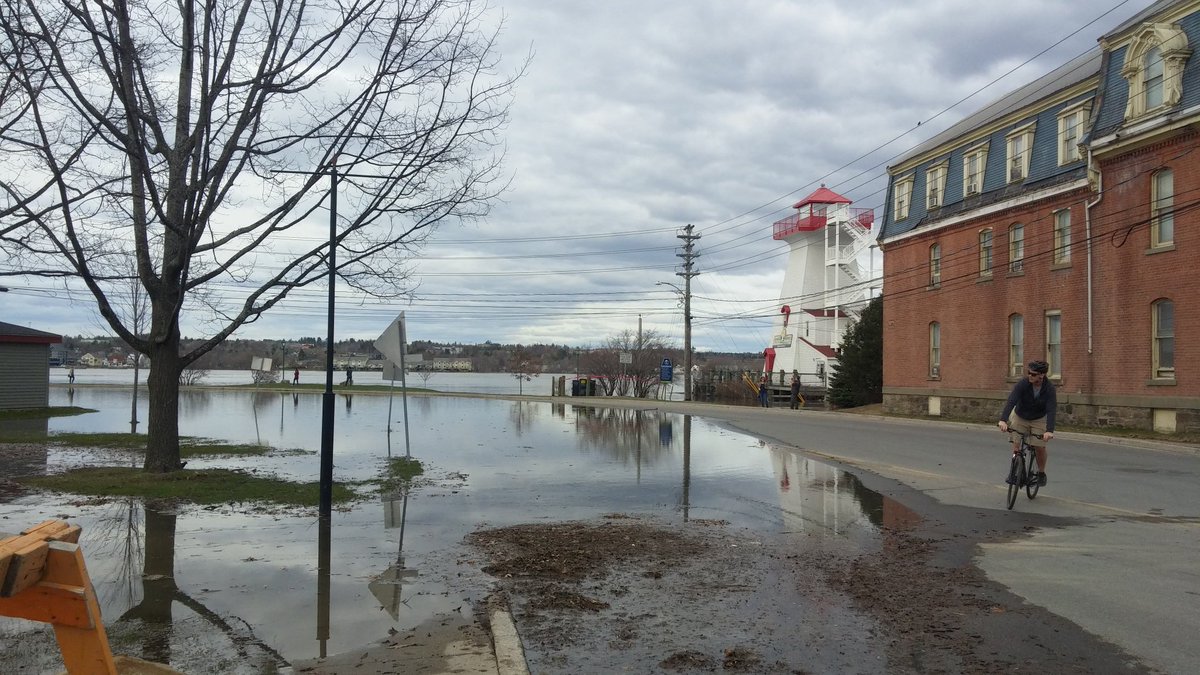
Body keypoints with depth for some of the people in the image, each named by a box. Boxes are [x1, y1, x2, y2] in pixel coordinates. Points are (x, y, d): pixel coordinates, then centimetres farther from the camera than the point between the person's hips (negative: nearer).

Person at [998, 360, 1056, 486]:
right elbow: (1011, 401, -36)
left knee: (1040, 447, -6)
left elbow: (1051, 410, -31)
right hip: (1020, 417, 0)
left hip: (1039, 420, 0)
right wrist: (1003, 420, -51)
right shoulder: (1022, 384, -25)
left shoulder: (1049, 388, -24)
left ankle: (1041, 473, 18)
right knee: (1016, 444, -11)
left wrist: (1049, 431, -45)